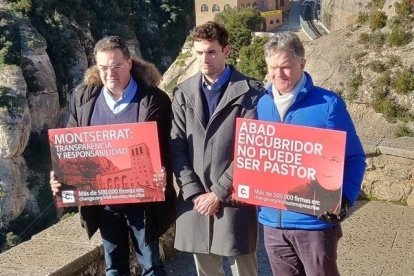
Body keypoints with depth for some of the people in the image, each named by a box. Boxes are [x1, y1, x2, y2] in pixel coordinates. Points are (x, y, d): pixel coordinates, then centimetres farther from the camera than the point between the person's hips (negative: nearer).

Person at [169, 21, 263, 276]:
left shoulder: (250, 92, -6)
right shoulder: (183, 93, 7)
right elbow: (177, 147, 3)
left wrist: (218, 192, -11)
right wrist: (194, 192, -6)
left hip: (234, 198, -3)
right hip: (195, 199, 4)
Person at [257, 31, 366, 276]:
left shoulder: (328, 103, -10)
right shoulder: (261, 105, 4)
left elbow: (354, 158, -6)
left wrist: (344, 199, -19)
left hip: (315, 219, -4)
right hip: (272, 220, 5)